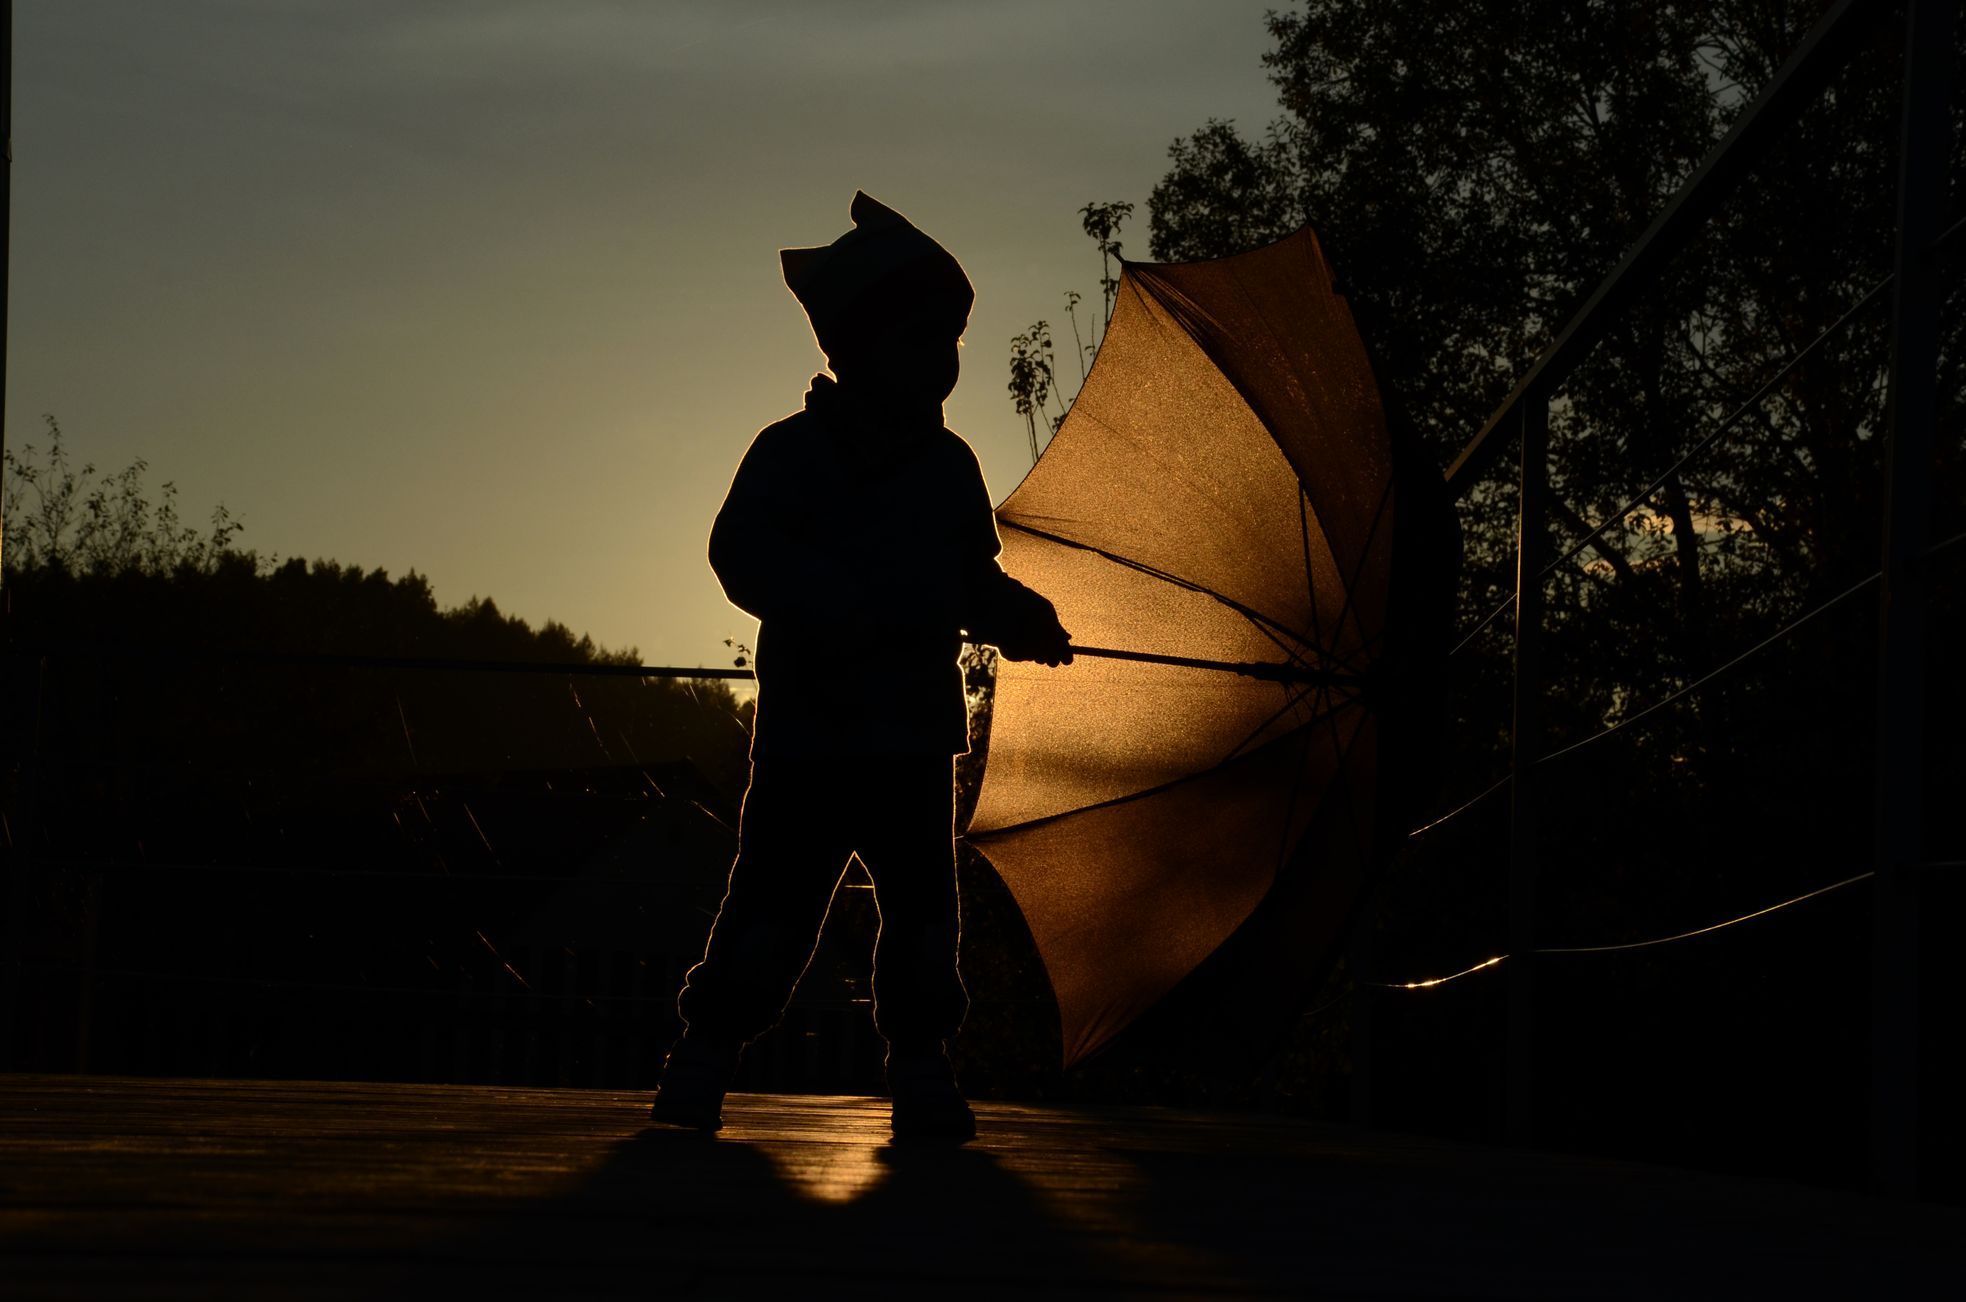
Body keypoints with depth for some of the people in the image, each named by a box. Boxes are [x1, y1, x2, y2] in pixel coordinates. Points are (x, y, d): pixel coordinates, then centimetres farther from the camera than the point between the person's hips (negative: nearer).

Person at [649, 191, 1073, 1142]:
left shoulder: (948, 467, 13)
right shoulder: (792, 454, -2)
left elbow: (974, 583, 18)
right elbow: (744, 555, -15)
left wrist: (1021, 618, -4)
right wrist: (849, 611, -26)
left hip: (913, 739, 4)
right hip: (808, 731, -4)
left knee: (921, 907, 0)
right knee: (772, 904, -4)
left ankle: (920, 1067, 7)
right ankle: (704, 1057, 7)